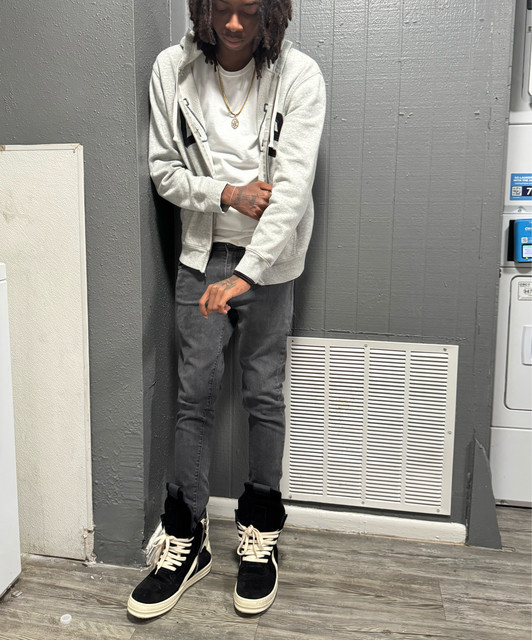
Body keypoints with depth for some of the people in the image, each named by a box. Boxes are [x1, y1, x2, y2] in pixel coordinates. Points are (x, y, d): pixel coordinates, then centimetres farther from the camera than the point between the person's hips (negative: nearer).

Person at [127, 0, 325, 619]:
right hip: (202, 251, 2)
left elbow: (292, 186, -19)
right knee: (195, 392, 1)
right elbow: (163, 169, 2)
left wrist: (246, 273, -27)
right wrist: (225, 193, -16)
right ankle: (185, 540, 16)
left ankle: (260, 532, 22)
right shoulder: (172, 69, -2)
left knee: (264, 394, 2)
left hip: (269, 258, -1)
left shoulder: (299, 76, -10)